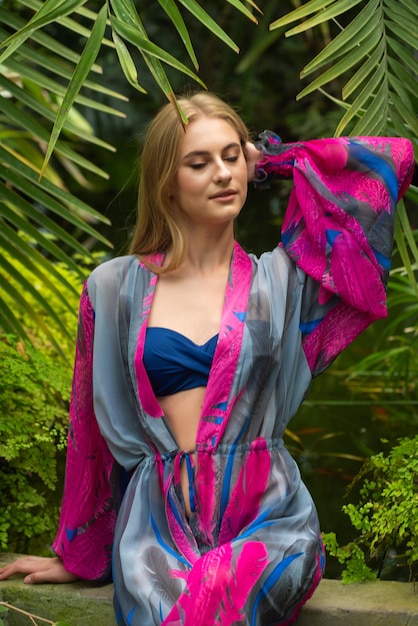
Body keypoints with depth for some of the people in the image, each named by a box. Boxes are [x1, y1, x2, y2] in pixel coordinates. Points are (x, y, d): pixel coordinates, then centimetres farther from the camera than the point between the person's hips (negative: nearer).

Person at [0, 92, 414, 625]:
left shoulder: (281, 281, 9)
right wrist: (76, 557, 21)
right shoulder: (115, 288, 9)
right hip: (158, 526, 0)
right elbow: (91, 428, 17)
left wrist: (268, 159, 15)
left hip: (266, 519, 0)